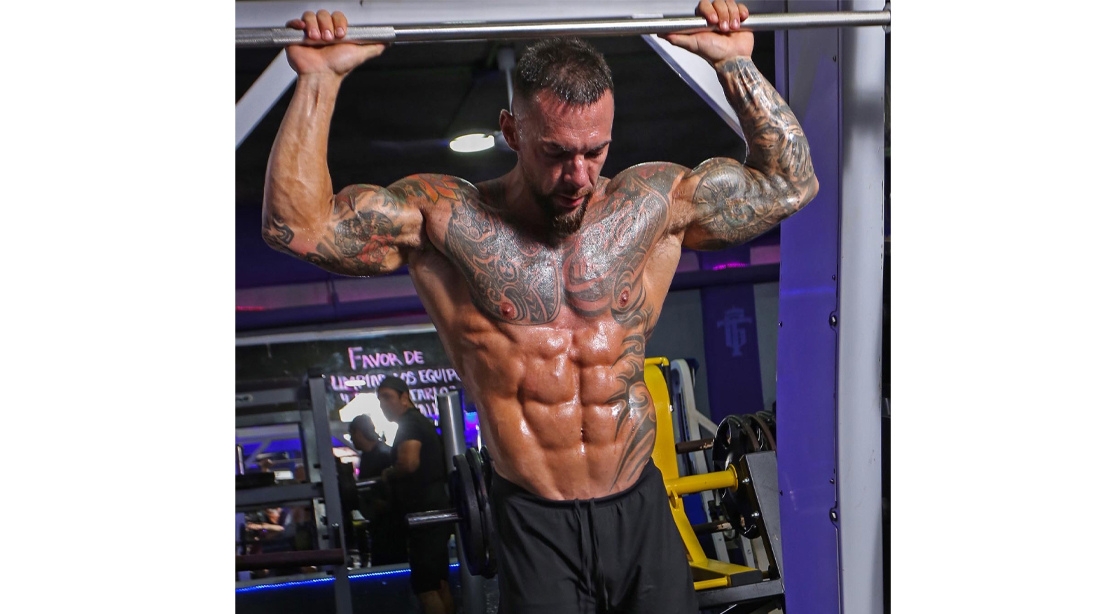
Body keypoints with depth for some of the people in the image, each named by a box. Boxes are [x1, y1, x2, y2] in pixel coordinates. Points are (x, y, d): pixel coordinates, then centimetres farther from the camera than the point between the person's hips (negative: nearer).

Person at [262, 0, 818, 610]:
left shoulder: (655, 203, 2)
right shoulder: (445, 220, -5)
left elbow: (789, 183, 8)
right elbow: (296, 223, -12)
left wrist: (735, 63, 3)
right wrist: (318, 79, -14)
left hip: (640, 506, 3)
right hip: (533, 520, -2)